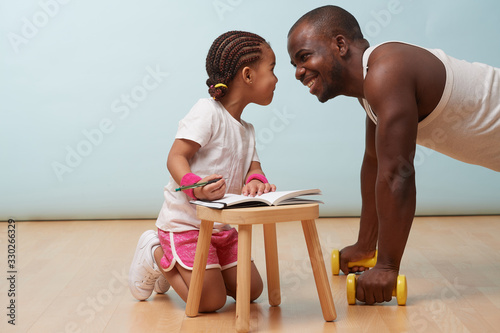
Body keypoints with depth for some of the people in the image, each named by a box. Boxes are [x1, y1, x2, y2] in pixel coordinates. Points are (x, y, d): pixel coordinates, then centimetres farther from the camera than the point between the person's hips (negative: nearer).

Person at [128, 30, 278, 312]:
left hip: (222, 226, 9)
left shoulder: (247, 130, 12)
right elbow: (176, 157, -21)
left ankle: (182, 266, 21)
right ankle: (157, 256, 10)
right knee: (211, 301, -11)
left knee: (251, 291, 7)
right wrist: (195, 184, -41)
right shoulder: (207, 111, -16)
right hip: (185, 223, -8)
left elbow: (254, 168, 2)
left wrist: (256, 182, -23)